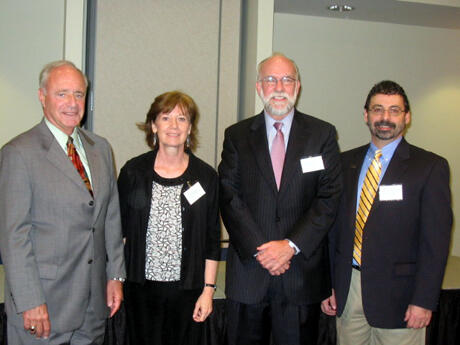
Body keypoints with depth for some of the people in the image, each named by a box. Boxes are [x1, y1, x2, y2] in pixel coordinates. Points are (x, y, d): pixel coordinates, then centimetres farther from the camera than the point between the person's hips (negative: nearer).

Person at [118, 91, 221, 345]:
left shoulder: (206, 176, 2)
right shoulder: (133, 171, 2)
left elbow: (212, 240, 3)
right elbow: (118, 229, 7)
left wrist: (208, 289, -1)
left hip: (188, 289, 0)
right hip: (142, 286, 0)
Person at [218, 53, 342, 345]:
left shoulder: (323, 134, 4)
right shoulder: (237, 136, 6)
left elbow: (329, 197, -3)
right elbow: (229, 198, -1)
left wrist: (292, 245, -12)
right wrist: (259, 249, -11)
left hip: (302, 271, -1)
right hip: (248, 269, 1)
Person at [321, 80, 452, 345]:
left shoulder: (430, 167, -4)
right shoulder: (346, 162, 9)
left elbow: (436, 240, -7)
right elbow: (334, 226, 10)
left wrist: (424, 300, -12)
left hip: (397, 294, -3)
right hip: (347, 290, 4)